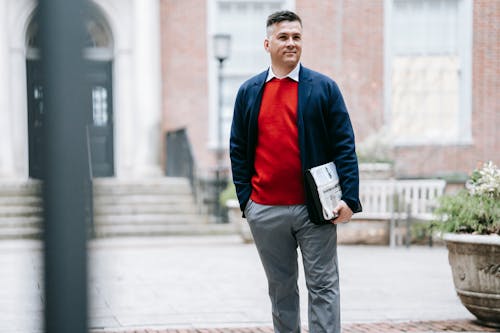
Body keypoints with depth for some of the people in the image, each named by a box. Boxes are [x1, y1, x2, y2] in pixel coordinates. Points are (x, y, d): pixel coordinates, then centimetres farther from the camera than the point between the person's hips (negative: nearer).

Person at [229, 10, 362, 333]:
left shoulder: (324, 88, 3)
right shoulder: (249, 92, 9)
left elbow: (345, 146, 0)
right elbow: (238, 150, 11)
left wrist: (349, 197, -9)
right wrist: (245, 197, 2)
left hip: (315, 209, -2)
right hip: (265, 211, 2)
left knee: (323, 287, 0)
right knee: (281, 288, 12)